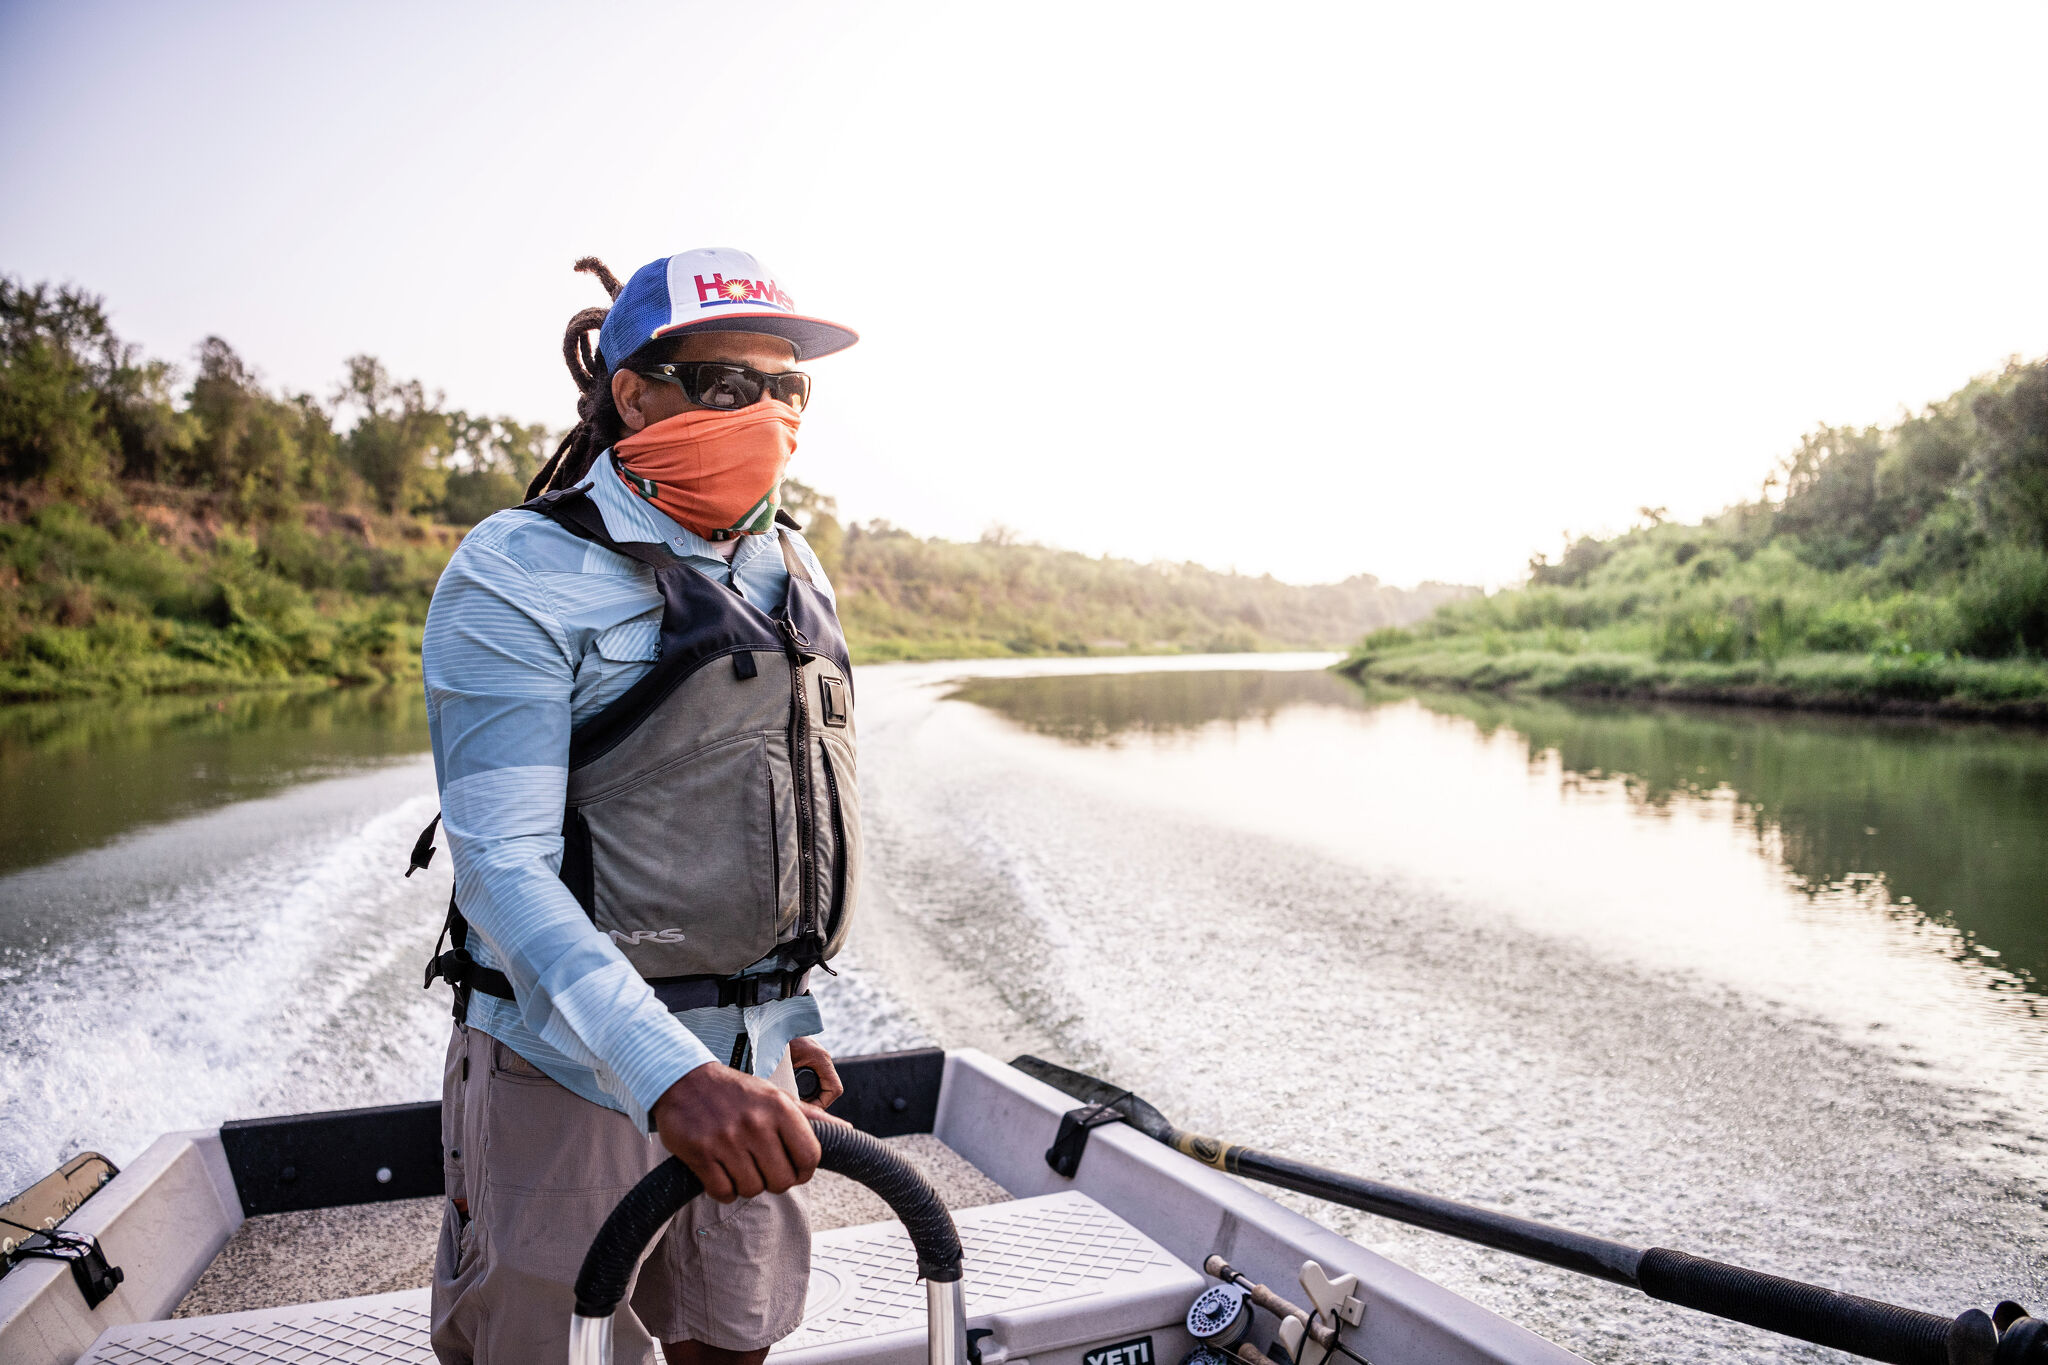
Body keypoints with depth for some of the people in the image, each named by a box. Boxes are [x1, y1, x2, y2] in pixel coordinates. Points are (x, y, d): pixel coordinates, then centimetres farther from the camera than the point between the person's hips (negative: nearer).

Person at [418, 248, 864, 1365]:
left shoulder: (793, 574, 7)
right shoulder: (523, 574, -13)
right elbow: (502, 862, -22)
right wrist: (664, 1069, -34)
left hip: (744, 1062, 6)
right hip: (572, 1064, -5)